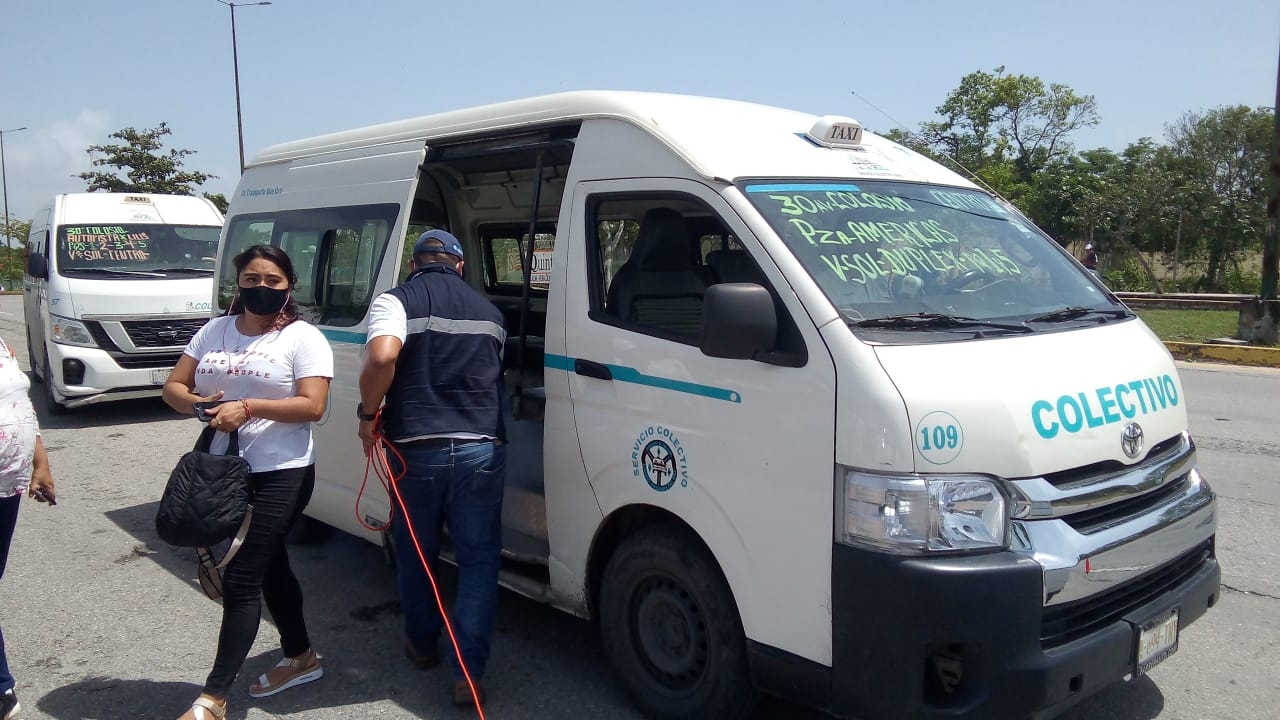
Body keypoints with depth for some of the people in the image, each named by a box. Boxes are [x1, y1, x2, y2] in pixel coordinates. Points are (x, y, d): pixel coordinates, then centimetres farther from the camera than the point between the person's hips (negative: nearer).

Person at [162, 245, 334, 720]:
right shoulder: (214, 331, 10)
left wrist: (248, 407, -25)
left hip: (281, 474, -6)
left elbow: (312, 406, -16)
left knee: (241, 580, -6)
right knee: (269, 567, 18)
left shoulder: (303, 338, -7)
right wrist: (200, 404, -13)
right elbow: (174, 386, 9)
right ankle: (301, 658, 36)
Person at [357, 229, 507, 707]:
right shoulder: (488, 311, 13)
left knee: (416, 555, 19)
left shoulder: (396, 301, -1)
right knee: (479, 560, 8)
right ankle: (469, 673, 5)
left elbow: (382, 357, -21)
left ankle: (422, 645, 36)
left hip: (415, 449, -1)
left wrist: (369, 414, -7)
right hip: (480, 451, 2)